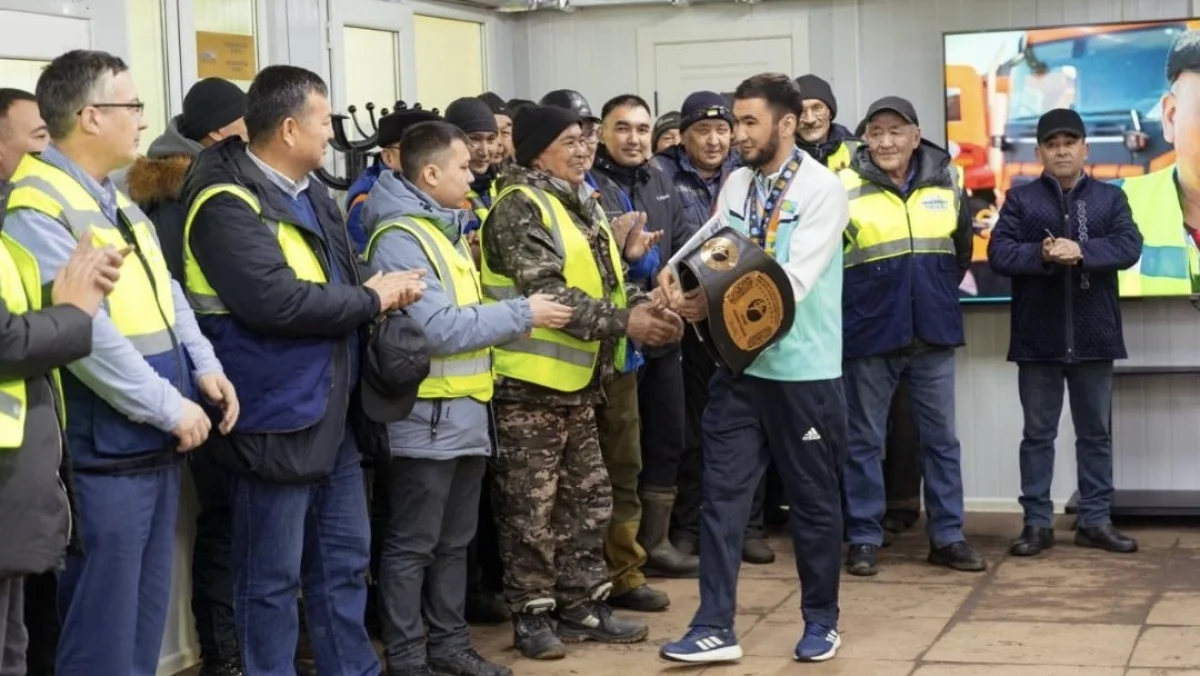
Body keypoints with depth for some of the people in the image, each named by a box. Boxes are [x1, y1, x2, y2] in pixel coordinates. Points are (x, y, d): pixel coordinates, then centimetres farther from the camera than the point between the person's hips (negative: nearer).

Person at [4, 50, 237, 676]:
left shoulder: (118, 201, 14)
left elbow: (166, 293, 18)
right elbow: (83, 330, -23)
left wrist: (204, 366, 2)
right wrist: (171, 407, -19)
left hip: (157, 447, 9)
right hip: (103, 455, -9)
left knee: (146, 612, 16)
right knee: (104, 625, -1)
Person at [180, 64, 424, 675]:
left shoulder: (309, 194, 13)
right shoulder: (229, 205, -18)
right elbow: (275, 300, -30)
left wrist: (382, 288, -5)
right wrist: (370, 300, -17)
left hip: (332, 411, 9)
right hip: (276, 419, -9)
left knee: (344, 560, 18)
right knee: (272, 578, 3)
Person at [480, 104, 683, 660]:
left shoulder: (581, 206, 14)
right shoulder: (520, 207, -14)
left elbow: (606, 281, 14)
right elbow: (547, 293, -22)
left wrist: (643, 307, -7)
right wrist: (623, 322, -24)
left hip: (577, 381, 9)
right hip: (530, 383, -9)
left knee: (588, 499, 14)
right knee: (532, 507, 0)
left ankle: (583, 607, 24)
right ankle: (531, 614, 11)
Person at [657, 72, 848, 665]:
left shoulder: (822, 188, -11)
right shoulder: (736, 184, 7)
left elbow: (794, 280, -20)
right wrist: (680, 281, -19)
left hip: (803, 371, -5)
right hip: (740, 365, 5)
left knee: (813, 499, 9)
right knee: (722, 495, 3)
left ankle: (820, 621, 25)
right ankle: (715, 627, 8)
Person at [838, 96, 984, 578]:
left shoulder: (947, 181, 3)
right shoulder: (844, 187, -9)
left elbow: (962, 248, 18)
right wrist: (855, 300, 0)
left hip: (933, 330, 3)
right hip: (869, 333, -3)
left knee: (941, 438, 9)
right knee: (864, 440, 5)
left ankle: (947, 536, 19)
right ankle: (864, 538, 14)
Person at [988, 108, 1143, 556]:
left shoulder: (1111, 198, 7)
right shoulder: (1021, 200, 4)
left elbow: (1129, 247, -9)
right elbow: (998, 253, -7)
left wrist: (1081, 251, -24)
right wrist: (1041, 255, -24)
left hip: (1093, 337, 1)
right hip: (1038, 338, -1)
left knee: (1096, 432, 8)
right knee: (1038, 433, 5)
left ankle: (1096, 521, 17)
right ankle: (1037, 523, 12)